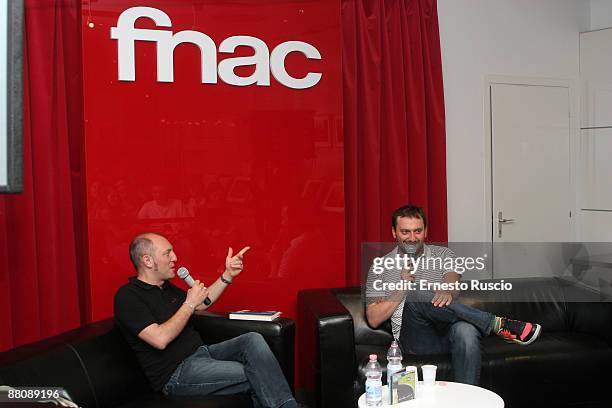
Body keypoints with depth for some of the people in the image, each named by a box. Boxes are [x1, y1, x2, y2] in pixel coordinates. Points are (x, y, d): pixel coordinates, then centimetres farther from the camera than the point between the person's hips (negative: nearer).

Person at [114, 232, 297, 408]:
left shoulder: (165, 287, 16)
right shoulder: (128, 296, -12)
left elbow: (201, 305, 26)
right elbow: (159, 339, -23)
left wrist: (228, 275, 15)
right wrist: (190, 303, -13)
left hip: (201, 352, 8)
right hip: (176, 373, -8)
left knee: (253, 340, -16)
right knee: (253, 376, -23)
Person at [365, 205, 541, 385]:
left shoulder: (443, 254, 15)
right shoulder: (380, 268, 10)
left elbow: (453, 284, -8)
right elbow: (373, 320, 2)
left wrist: (448, 292, -34)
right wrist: (403, 287, -8)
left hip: (447, 331, 1)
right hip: (416, 340, -1)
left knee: (465, 330, -37)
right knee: (416, 294, -32)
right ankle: (499, 324, -27)